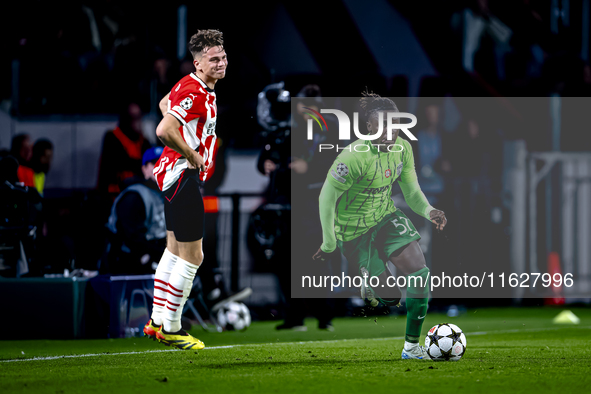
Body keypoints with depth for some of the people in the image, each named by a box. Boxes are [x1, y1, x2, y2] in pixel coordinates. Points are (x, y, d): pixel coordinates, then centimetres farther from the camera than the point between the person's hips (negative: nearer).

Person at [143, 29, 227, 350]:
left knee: (174, 250, 16)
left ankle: (157, 321, 23)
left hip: (174, 175, 11)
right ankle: (170, 327, 2)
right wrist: (192, 155, -19)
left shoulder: (203, 88, 11)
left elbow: (165, 103, 29)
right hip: (183, 177, -11)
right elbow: (164, 131, -32)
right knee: (192, 255, -6)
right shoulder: (193, 92, -21)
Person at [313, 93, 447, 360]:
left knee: (419, 272, -12)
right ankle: (369, 285, 36)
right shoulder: (355, 157, -28)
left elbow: (411, 190, 0)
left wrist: (428, 211, -21)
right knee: (390, 297, -4)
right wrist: (328, 244, -13)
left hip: (386, 217, 6)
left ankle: (412, 346, 1)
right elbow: (326, 198, -19)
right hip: (354, 230, -6)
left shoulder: (402, 148, -8)